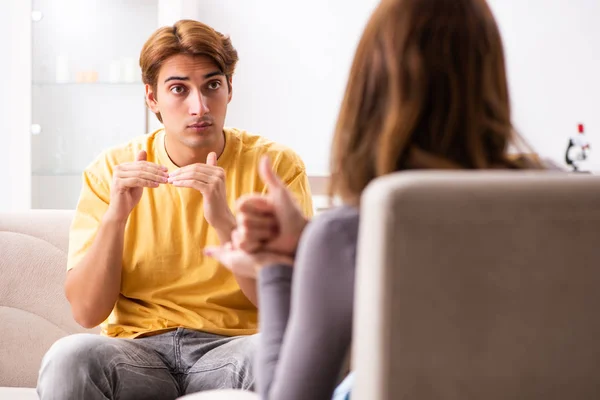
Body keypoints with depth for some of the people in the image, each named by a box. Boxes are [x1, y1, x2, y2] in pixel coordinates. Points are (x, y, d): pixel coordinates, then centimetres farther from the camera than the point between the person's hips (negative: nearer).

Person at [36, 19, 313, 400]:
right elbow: (86, 312, -2)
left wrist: (224, 220, -21)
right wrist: (116, 215, -16)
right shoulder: (111, 171, 4)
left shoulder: (276, 165, 1)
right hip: (137, 350, 1)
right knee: (68, 357, -32)